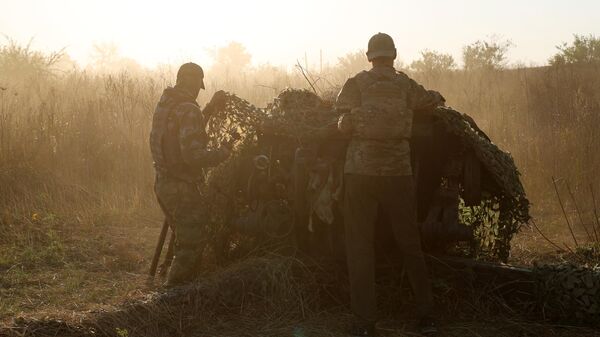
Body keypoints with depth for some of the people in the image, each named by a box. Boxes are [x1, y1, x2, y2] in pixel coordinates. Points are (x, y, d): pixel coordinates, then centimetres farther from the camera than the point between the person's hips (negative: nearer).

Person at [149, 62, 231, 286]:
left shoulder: (164, 104, 11)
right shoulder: (189, 110, -18)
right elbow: (193, 155, -26)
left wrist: (208, 111, 24)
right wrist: (223, 152, -12)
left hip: (163, 183, 9)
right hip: (182, 188, -9)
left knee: (185, 239, 21)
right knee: (191, 245, -1)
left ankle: (177, 287, 26)